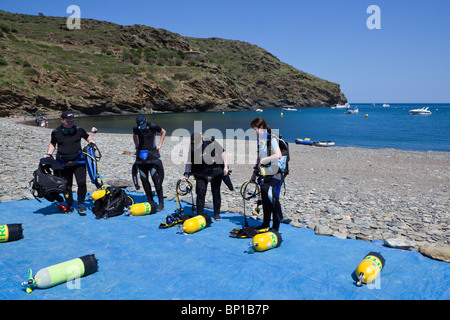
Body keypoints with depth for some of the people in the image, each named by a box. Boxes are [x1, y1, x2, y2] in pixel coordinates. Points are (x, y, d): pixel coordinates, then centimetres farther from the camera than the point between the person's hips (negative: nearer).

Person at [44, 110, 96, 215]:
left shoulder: (79, 130, 3)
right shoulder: (56, 132, 3)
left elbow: (87, 137, 18)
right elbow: (52, 144, 20)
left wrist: (91, 141, -3)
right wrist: (48, 154, 6)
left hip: (78, 162, -1)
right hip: (63, 163, 1)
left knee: (82, 182, -14)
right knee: (66, 186, 5)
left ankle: (80, 204, 4)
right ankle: (70, 206, 23)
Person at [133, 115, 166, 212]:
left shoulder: (152, 127, -8)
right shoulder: (136, 128, 3)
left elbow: (163, 132, 9)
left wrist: (160, 145, 4)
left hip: (152, 154, -5)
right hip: (141, 156, 5)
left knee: (156, 180, -10)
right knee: (144, 180, 4)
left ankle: (161, 203, -2)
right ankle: (151, 202, 16)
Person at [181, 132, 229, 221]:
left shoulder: (212, 143, -17)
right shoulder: (192, 149, -11)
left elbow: (222, 152, -6)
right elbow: (189, 162, -3)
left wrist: (225, 166, -8)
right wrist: (186, 174, -10)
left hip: (216, 171, -1)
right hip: (201, 173, 1)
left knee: (216, 192, 4)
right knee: (200, 192, -10)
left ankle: (217, 214, 19)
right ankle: (200, 214, 2)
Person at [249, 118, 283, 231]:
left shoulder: (272, 139, -12)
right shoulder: (259, 140, 12)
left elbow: (278, 155, -26)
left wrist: (264, 160, -19)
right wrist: (255, 173, 18)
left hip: (273, 175, -8)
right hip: (263, 175, 8)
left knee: (273, 199, -10)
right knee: (265, 200, 13)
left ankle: (276, 226, 4)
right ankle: (266, 224, 26)